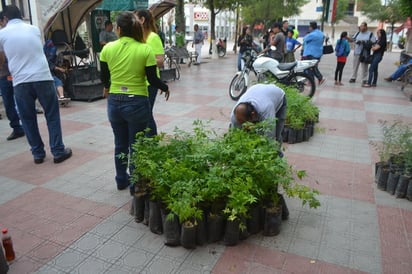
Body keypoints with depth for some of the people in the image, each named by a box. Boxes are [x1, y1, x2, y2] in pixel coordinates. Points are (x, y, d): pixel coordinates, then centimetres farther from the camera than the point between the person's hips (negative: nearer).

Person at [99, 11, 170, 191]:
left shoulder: (107, 49, -2)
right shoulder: (145, 50, -10)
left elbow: (104, 77, 8)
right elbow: (152, 79, -7)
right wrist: (165, 88, 13)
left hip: (114, 102, 3)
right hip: (137, 103, -3)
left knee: (120, 145, 19)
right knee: (136, 147, 10)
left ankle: (121, 180, 34)